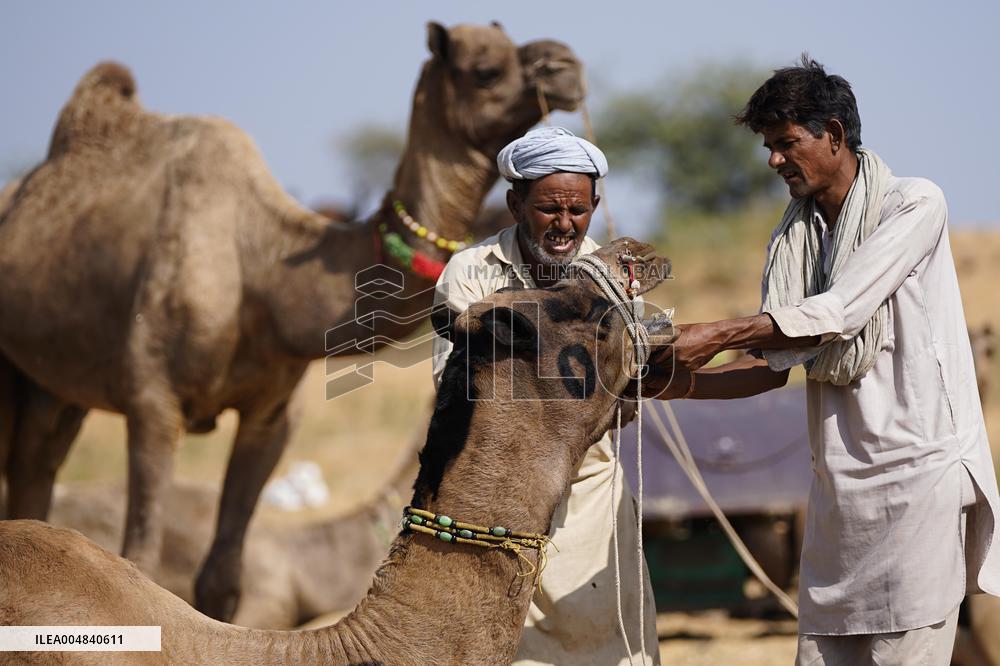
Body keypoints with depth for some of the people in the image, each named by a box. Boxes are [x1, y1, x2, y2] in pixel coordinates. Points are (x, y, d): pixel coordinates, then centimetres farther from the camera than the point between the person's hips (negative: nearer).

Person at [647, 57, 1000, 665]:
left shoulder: (914, 204, -6)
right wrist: (686, 382, -6)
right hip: (839, 479, 6)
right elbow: (773, 366, 12)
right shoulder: (793, 237, 14)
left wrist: (715, 336, -19)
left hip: (918, 467, -6)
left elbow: (838, 313, -16)